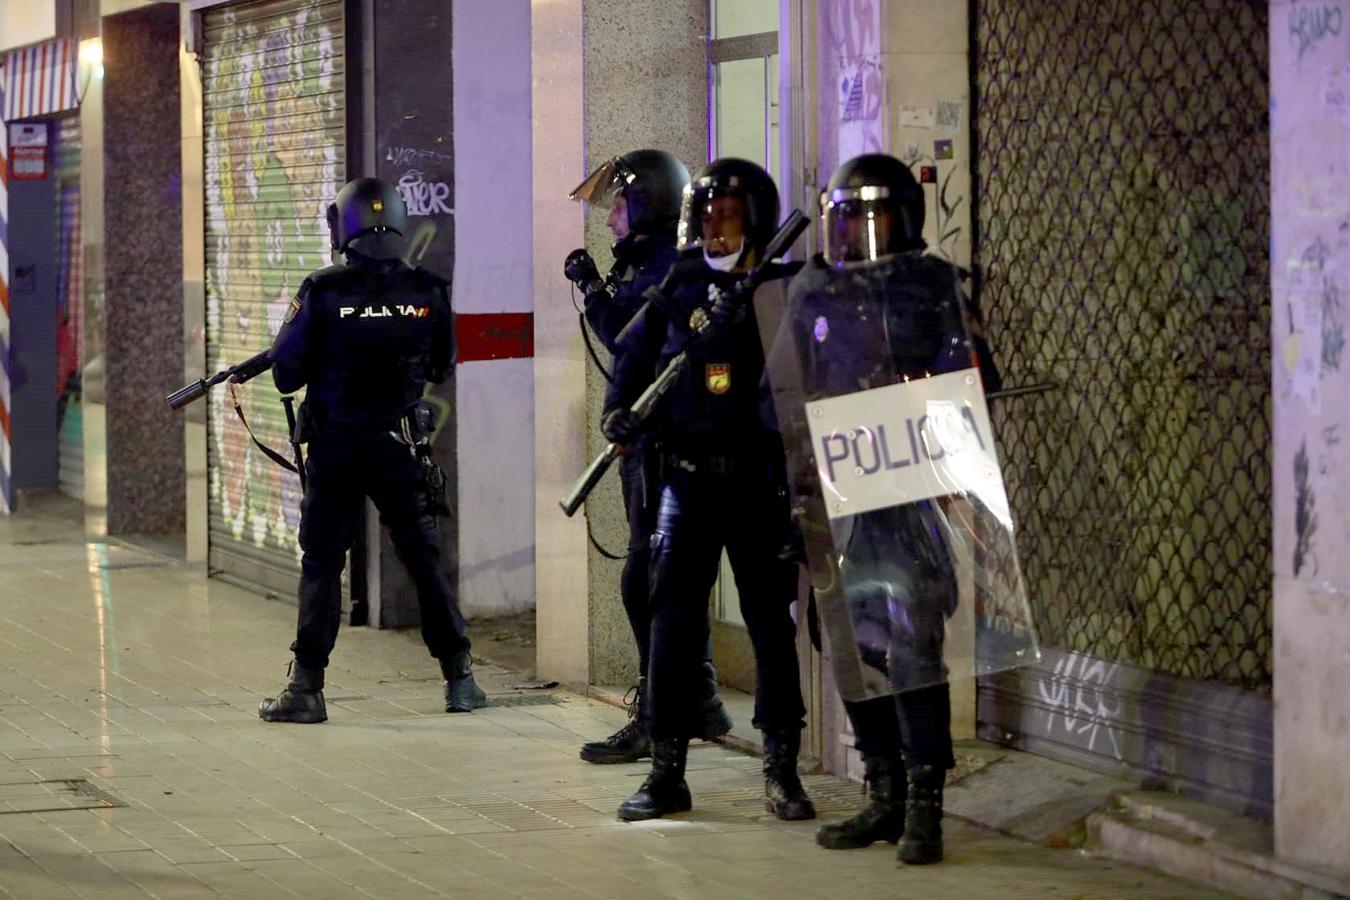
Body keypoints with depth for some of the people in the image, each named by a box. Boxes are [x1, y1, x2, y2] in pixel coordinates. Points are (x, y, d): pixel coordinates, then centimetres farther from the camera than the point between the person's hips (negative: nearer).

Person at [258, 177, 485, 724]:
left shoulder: (322, 294, -11)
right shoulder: (426, 293, -4)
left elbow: (287, 375, -6)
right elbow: (441, 367, 10)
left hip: (335, 448, -2)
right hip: (402, 448, 2)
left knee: (321, 564, 5)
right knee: (424, 559, 11)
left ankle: (306, 688, 1)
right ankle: (459, 679, 14)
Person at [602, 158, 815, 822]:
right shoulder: (679, 290, 6)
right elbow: (636, 356, 7)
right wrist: (619, 411, -9)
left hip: (762, 485, -2)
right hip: (688, 480, 2)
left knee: (772, 624, 4)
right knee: (673, 624, 1)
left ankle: (781, 772, 13)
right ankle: (666, 773, 8)